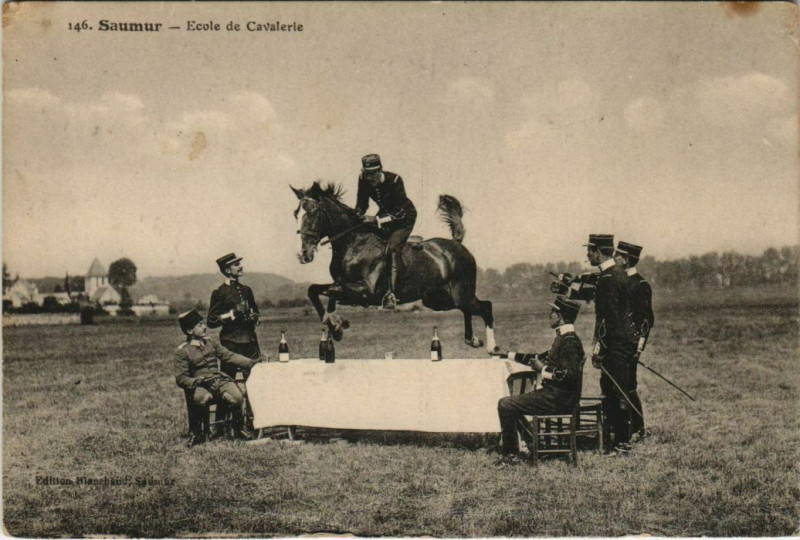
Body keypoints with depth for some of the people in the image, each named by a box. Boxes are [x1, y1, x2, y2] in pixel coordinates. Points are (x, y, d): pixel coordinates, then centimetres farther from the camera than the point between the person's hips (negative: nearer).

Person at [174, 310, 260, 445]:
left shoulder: (211, 342, 18)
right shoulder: (181, 351, 2)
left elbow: (229, 356, 15)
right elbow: (180, 378, -3)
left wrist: (252, 363, 4)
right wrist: (197, 381, -23)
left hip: (219, 379, 4)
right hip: (200, 385, -4)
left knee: (236, 398, -27)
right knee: (201, 398, -39)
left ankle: (239, 428, 1)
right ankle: (195, 433, -12)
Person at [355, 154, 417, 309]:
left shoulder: (395, 180, -29)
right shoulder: (363, 180, -14)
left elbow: (399, 212, -29)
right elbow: (361, 205, -2)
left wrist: (377, 219, -37)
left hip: (404, 217, -6)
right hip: (384, 213, 7)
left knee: (392, 249, -23)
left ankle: (391, 293, -26)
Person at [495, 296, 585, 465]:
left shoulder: (569, 342, -18)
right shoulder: (563, 339, 14)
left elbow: (570, 375, -29)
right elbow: (542, 358, 25)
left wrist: (543, 370, -19)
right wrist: (509, 355, 28)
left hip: (558, 399, -11)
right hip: (556, 395, 11)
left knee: (505, 405, -11)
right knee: (512, 403, 26)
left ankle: (511, 454, -5)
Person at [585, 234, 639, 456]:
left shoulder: (608, 278, -18)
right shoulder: (619, 273, 14)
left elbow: (607, 317, -21)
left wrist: (598, 348, -19)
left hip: (617, 344, -10)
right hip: (625, 339, 10)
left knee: (617, 392, -5)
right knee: (609, 388, 15)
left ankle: (622, 444, 0)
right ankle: (617, 436, 22)